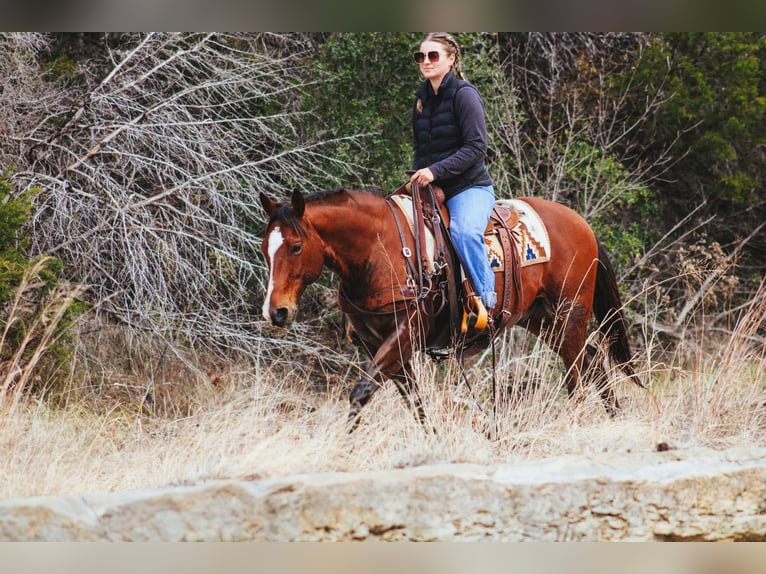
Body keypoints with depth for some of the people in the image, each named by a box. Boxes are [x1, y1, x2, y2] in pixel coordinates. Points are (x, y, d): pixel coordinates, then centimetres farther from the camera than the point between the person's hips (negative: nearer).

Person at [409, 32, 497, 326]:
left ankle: (487, 298, -29)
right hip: (431, 190, 8)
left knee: (464, 230, -36)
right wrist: (417, 176, 4)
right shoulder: (422, 98, 13)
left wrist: (436, 171, -22)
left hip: (470, 187, -8)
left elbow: (476, 147, -17)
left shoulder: (464, 94, -10)